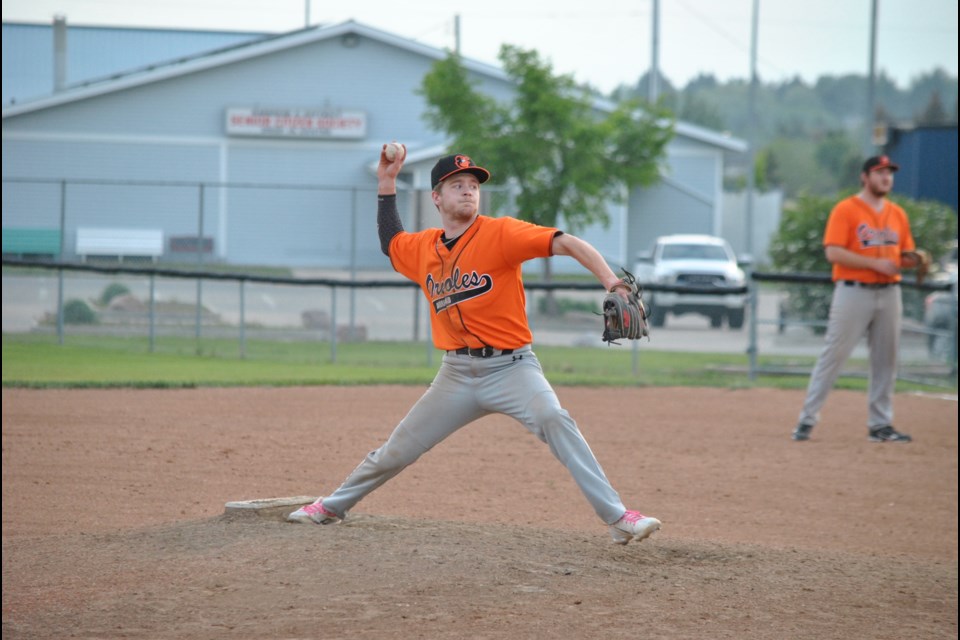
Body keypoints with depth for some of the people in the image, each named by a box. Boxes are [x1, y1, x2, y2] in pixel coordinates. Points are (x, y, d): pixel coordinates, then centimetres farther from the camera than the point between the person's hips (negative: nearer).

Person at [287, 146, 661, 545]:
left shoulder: (499, 234, -10)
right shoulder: (423, 248, 8)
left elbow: (567, 244, -20)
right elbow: (390, 242, 31)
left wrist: (613, 284, -34)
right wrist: (386, 183, 20)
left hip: (510, 366, -5)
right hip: (457, 374, 5)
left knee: (553, 419, -31)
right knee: (397, 449, 13)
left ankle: (618, 518, -33)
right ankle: (332, 507, 35)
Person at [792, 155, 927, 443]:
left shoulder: (898, 214, 14)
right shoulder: (845, 210, -5)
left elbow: (906, 255, 20)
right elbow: (833, 253, -14)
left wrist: (910, 261, -5)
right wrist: (875, 263, -19)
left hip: (889, 293, 6)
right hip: (853, 292, -6)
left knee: (886, 360, 6)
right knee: (834, 354, -6)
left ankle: (880, 425, 13)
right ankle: (807, 419, -2)